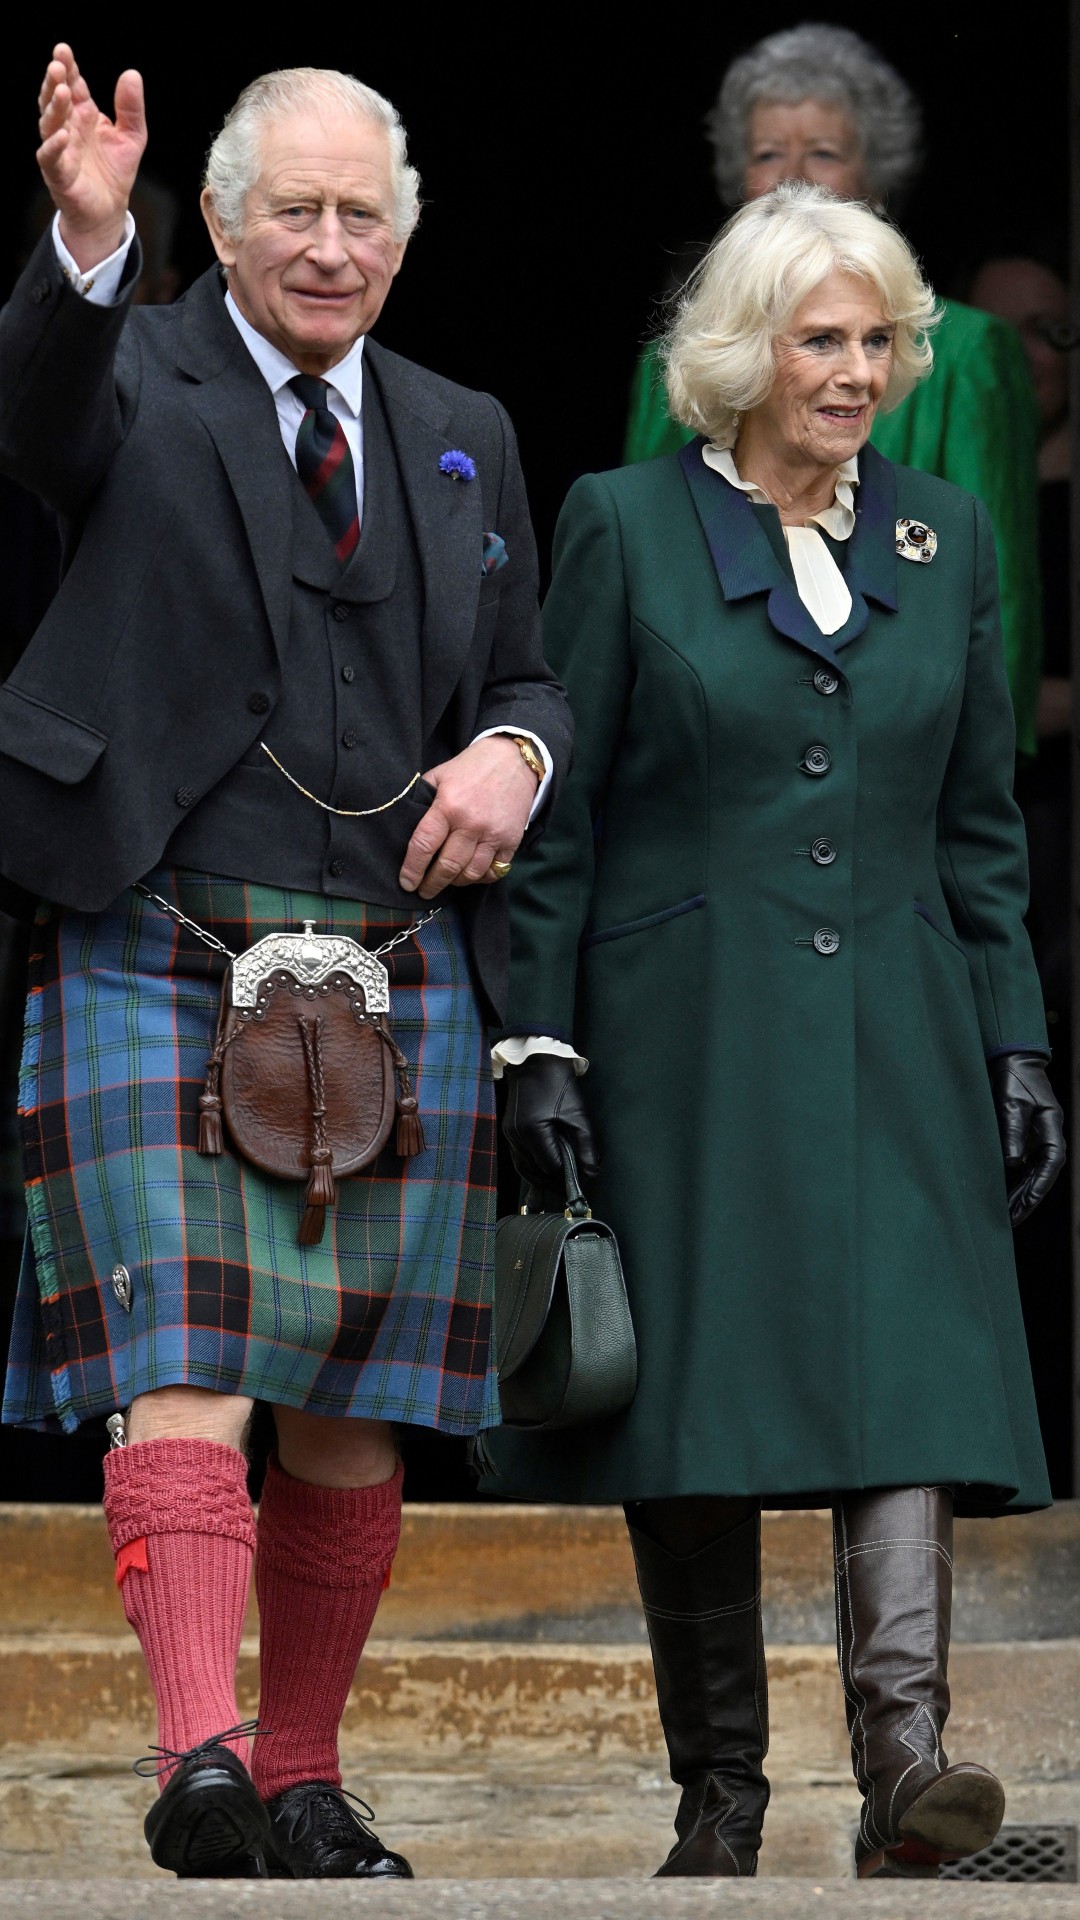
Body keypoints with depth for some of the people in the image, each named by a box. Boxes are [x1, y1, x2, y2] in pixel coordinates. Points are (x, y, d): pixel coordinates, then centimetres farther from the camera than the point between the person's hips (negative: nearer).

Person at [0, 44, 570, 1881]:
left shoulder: (464, 436, 17)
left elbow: (528, 676, 23)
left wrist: (513, 755, -1)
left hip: (404, 978, 5)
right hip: (163, 957, -4)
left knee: (356, 1405, 6)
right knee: (184, 1366, -15)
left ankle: (303, 1781, 14)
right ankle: (198, 1759, -24)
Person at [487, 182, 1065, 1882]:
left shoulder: (943, 538, 11)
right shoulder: (626, 529, 1)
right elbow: (556, 819, 0)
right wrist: (540, 1044, -7)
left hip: (891, 1042, 2)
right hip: (687, 1041, -2)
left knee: (910, 1374, -14)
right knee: (697, 1410, 1)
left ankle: (904, 1759, -24)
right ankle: (719, 1793, 10)